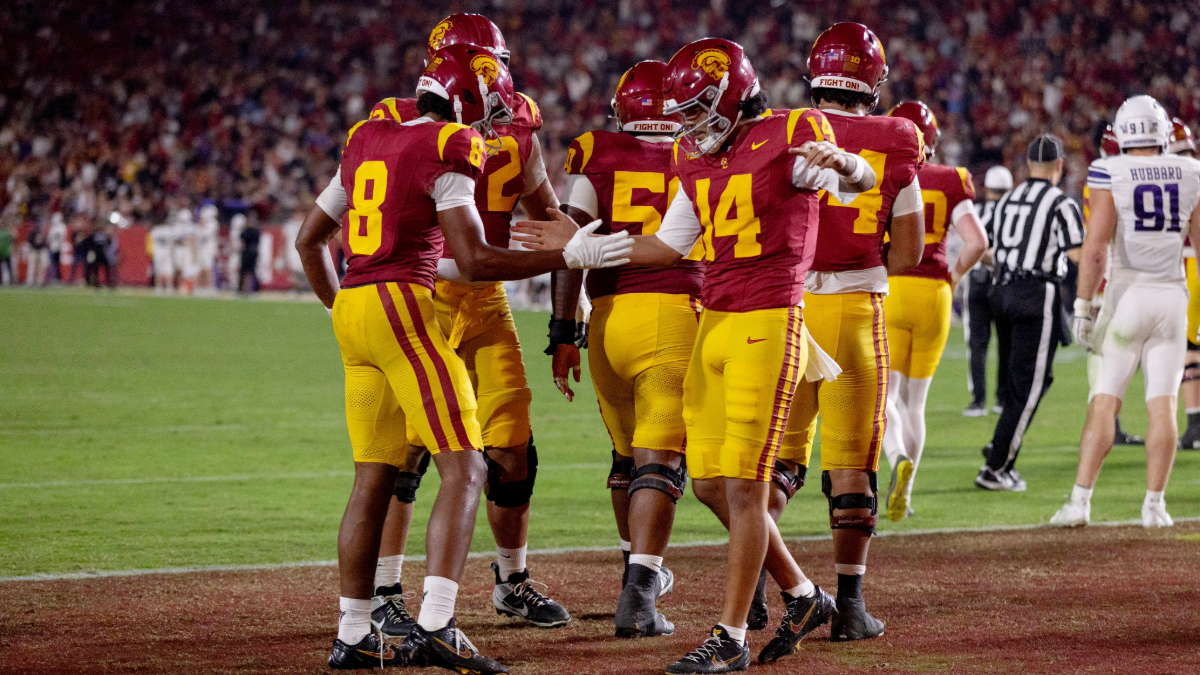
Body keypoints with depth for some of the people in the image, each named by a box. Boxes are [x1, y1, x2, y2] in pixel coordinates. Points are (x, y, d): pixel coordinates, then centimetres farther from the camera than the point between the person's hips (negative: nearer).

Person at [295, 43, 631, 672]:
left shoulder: (366, 142, 16)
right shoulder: (446, 155, -8)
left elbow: (310, 239, 22)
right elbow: (475, 261, -14)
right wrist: (570, 257, -10)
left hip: (352, 311, 8)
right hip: (402, 306, -8)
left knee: (374, 477, 13)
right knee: (464, 468, -7)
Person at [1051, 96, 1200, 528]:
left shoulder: (1111, 174, -8)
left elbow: (1096, 246, -12)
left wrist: (1083, 306, -7)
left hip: (1127, 294, -2)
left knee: (1104, 402, 0)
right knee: (1162, 404, 4)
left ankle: (1080, 501, -5)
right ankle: (1154, 504, 2)